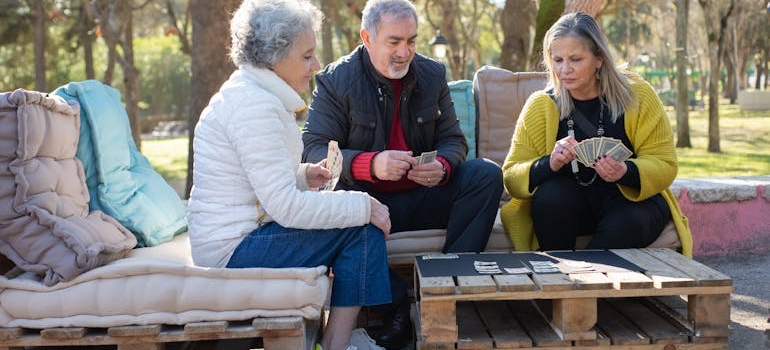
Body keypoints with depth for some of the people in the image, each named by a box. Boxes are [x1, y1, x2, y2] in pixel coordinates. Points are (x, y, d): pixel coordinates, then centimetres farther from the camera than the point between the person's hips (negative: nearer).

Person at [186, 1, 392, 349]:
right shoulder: (253, 104, -21)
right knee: (363, 229, -13)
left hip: (234, 235, 10)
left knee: (364, 218, 13)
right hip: (234, 249, -10)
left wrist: (302, 175, 5)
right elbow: (287, 207, -25)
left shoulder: (249, 93, 11)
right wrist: (364, 206, -18)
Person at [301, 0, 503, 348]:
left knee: (487, 174, -17)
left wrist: (442, 167, -20)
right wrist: (371, 164, -35)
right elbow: (313, 149, -16)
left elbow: (453, 139, 6)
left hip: (423, 198, 4)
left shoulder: (433, 74, 6)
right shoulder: (335, 80, -7)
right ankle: (396, 304, -22)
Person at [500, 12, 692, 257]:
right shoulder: (540, 106, -5)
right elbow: (511, 177, -10)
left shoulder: (637, 95, -6)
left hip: (632, 200, 0)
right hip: (569, 205, 1)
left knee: (628, 223, -32)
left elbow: (665, 165, -8)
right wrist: (550, 163, -31)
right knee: (549, 197, -30)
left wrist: (626, 172, -29)